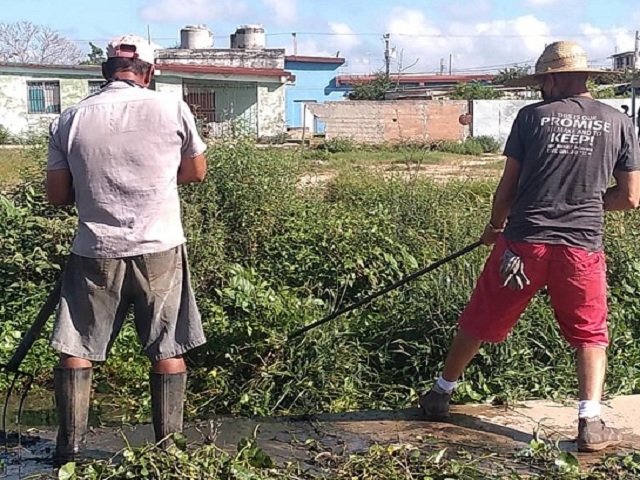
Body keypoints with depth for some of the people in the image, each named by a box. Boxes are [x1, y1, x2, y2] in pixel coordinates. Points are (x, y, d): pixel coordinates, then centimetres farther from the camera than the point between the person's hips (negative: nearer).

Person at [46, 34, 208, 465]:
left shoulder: (71, 120, 0)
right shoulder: (172, 110, -3)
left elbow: (57, 195, 4)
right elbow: (197, 172, 10)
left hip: (96, 252, 1)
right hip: (159, 250, -1)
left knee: (76, 350, 13)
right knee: (169, 352, 9)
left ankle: (70, 448, 16)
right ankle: (169, 448, 15)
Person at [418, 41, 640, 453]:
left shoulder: (532, 116, 0)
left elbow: (508, 186, 3)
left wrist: (495, 226, 20)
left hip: (523, 243, 0)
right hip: (582, 247, 0)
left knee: (481, 323, 15)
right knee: (590, 334, 15)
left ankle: (441, 394, 31)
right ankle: (591, 423, 3)